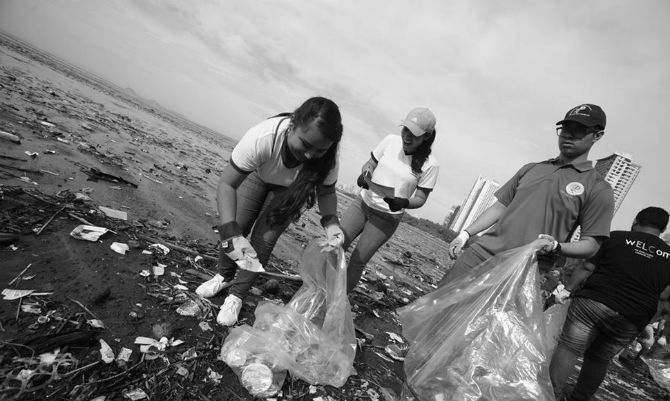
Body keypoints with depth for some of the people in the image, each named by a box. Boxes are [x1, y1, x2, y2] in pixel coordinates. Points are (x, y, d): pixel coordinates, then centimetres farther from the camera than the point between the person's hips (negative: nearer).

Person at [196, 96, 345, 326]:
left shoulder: (327, 159, -34)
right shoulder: (261, 138, -43)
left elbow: (326, 191, -15)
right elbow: (227, 185, -38)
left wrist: (331, 222, -34)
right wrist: (231, 234, -48)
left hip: (291, 190, 1)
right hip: (258, 174, 0)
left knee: (265, 238, -7)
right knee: (237, 227, 0)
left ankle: (237, 295, 16)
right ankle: (224, 276, 32)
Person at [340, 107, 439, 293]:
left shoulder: (429, 165, -13)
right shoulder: (391, 141, -5)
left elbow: (420, 199, -6)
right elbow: (370, 163, 8)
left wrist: (403, 203, -27)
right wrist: (365, 173, -16)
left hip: (387, 218, -3)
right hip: (362, 203, 3)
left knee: (358, 261, -2)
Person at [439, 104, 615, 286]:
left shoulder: (599, 189, 4)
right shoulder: (530, 169, 18)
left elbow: (591, 245, 1)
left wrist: (556, 247, -20)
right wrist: (466, 234, 9)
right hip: (480, 251, 4)